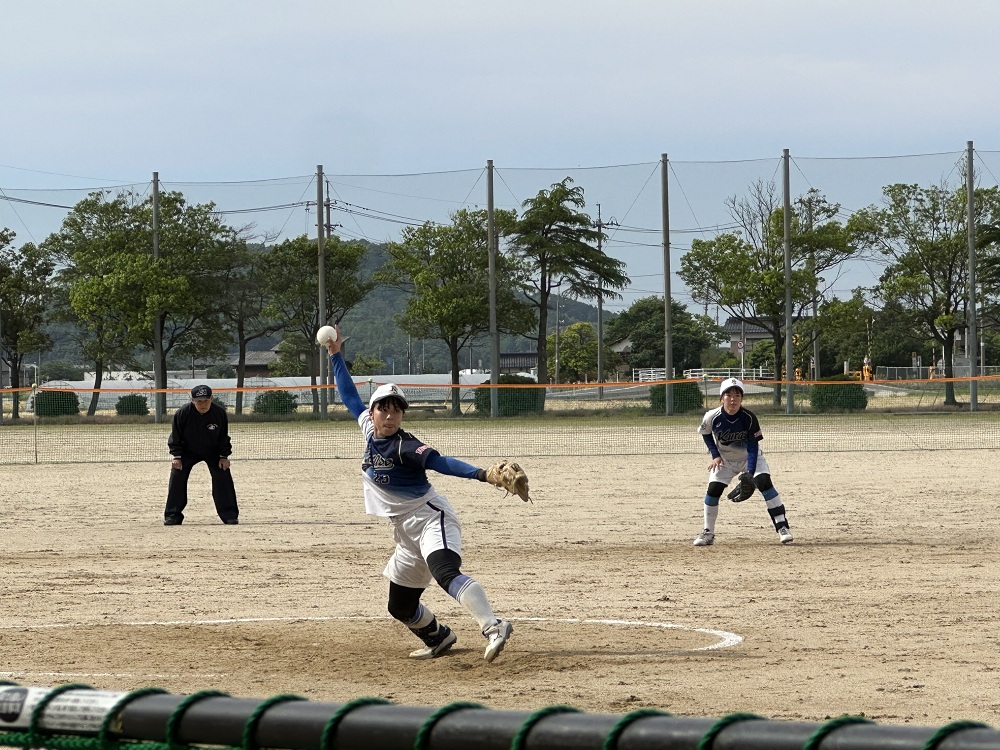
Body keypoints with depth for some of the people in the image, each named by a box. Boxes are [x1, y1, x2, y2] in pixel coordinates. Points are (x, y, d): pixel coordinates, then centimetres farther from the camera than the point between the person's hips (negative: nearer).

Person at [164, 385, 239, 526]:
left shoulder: (219, 413, -21)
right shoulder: (182, 413, -25)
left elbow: (224, 437, -7)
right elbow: (175, 436, -13)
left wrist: (224, 456, -11)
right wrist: (176, 456, -18)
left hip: (213, 451, 0)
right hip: (188, 451, 0)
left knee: (223, 477, -11)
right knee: (177, 477, -12)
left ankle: (230, 514, -2)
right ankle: (173, 515, -3)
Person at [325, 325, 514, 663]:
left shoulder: (404, 446, -16)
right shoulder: (369, 429, 6)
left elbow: (441, 462, -29)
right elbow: (350, 397, 22)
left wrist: (482, 474, -43)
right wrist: (336, 356, 24)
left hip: (429, 517, -8)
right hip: (406, 533, 8)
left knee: (445, 572, -35)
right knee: (400, 606, 14)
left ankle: (493, 627, -49)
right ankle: (440, 638, 38)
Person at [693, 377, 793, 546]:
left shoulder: (749, 418, -26)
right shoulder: (712, 418, -22)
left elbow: (752, 447, -24)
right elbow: (706, 434, 1)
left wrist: (750, 473, -34)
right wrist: (715, 455, -11)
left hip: (750, 457, -1)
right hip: (724, 459, 1)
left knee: (764, 482, -21)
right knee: (713, 489, -12)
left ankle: (782, 526, -17)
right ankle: (708, 533, 4)